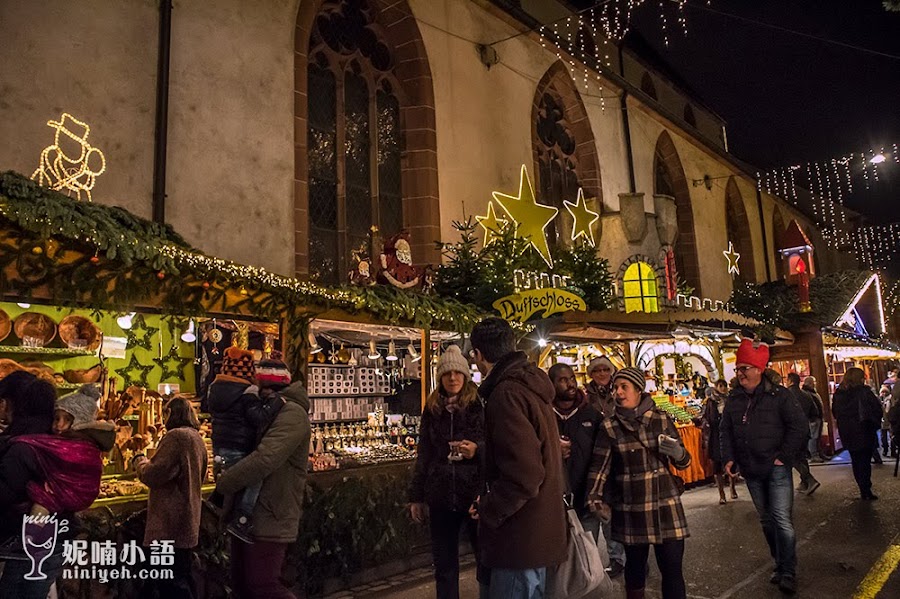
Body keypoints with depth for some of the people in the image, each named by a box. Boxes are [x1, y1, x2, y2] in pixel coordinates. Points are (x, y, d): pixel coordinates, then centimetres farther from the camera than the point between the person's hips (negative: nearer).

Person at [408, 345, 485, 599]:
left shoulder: (480, 405, -3)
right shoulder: (432, 410, 8)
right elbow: (423, 455, 13)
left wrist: (477, 449, -21)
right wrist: (416, 496, 12)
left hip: (475, 492, -3)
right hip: (440, 495, 3)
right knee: (444, 564, 12)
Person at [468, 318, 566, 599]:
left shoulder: (507, 394, -22)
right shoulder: (530, 384, 8)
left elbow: (523, 476, -28)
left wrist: (487, 509, -14)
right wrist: (479, 451, 26)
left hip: (521, 539, -10)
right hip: (539, 532, 10)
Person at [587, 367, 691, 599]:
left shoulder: (662, 419, 1)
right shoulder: (610, 427, -2)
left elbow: (682, 462, 7)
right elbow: (599, 465, -1)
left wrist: (678, 454, -16)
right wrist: (595, 497, -16)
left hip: (665, 504, 1)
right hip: (631, 508, 0)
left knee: (672, 570, 1)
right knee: (635, 566, 10)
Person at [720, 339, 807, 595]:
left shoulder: (779, 395, -8)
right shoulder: (733, 399, 6)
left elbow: (799, 426, -8)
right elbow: (726, 431, 13)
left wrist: (783, 456, -10)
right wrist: (729, 457, 2)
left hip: (776, 469, -5)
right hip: (751, 471, 5)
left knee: (782, 519, -10)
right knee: (766, 520, 13)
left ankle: (788, 574, -1)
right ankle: (779, 565, 26)